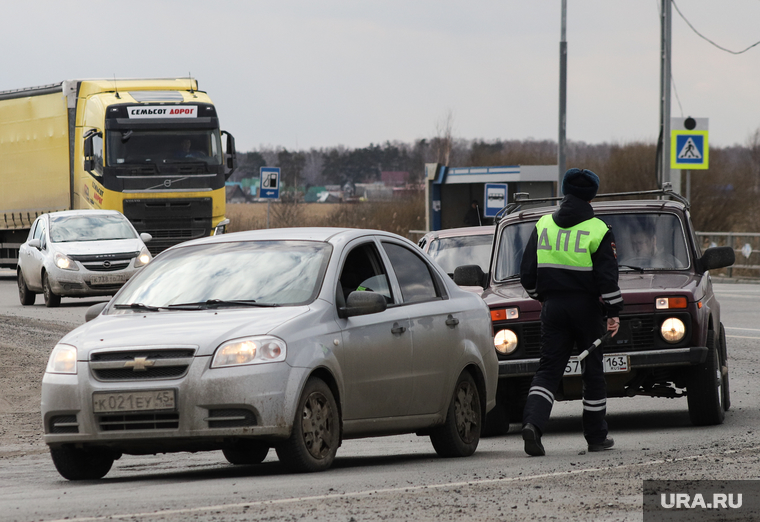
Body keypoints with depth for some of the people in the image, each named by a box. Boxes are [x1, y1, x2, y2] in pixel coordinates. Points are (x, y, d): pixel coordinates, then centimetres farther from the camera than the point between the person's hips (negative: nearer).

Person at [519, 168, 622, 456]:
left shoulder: (543, 225, 5)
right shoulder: (597, 231, -6)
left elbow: (527, 272, 8)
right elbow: (607, 277, -10)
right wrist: (614, 312, -3)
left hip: (552, 306, 3)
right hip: (586, 307, -3)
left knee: (548, 370, 3)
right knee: (593, 371, 10)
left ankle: (533, 422, -21)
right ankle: (596, 436, 16)